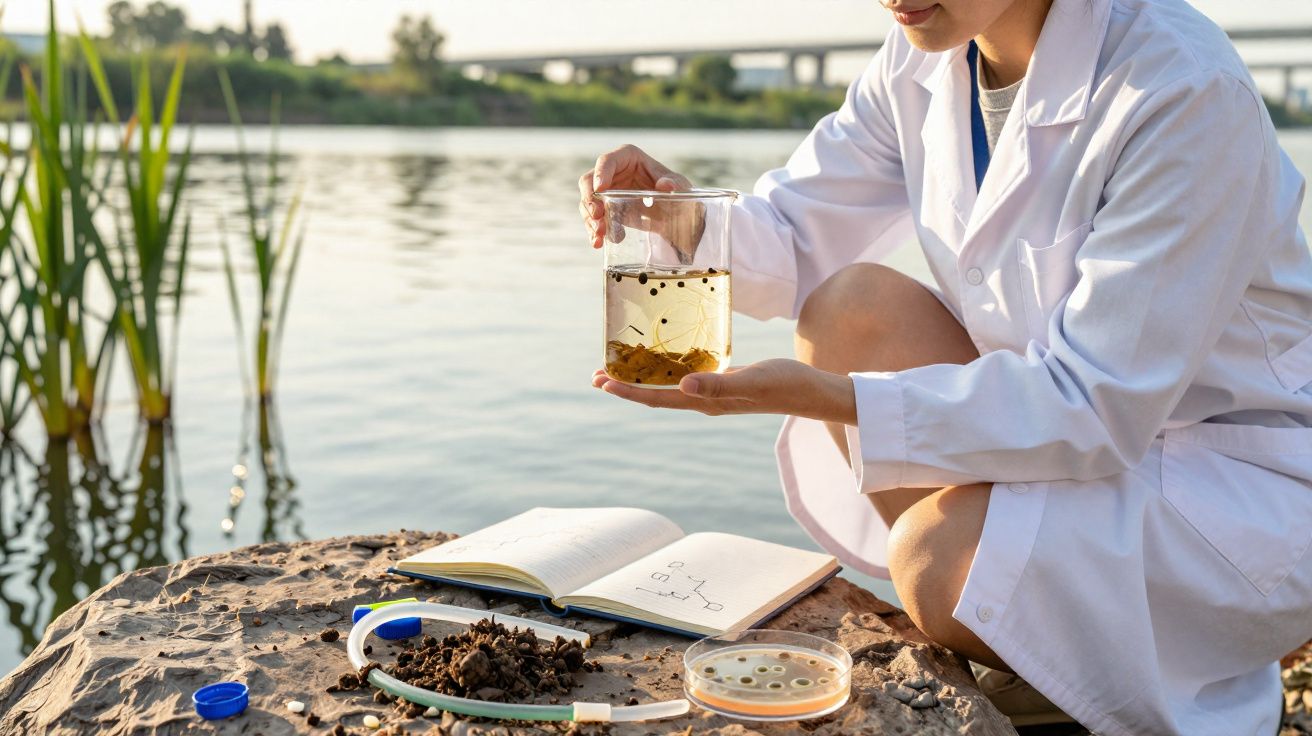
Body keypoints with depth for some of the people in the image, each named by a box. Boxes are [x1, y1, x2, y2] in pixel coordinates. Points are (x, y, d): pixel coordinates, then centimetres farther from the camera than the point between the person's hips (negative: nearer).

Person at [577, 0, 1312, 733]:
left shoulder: (1186, 90, -26)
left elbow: (1098, 406, -29)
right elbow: (793, 238, 2)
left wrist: (822, 396, -36)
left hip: (1245, 484, -7)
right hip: (1085, 427, 7)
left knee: (941, 556, -30)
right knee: (853, 307, -13)